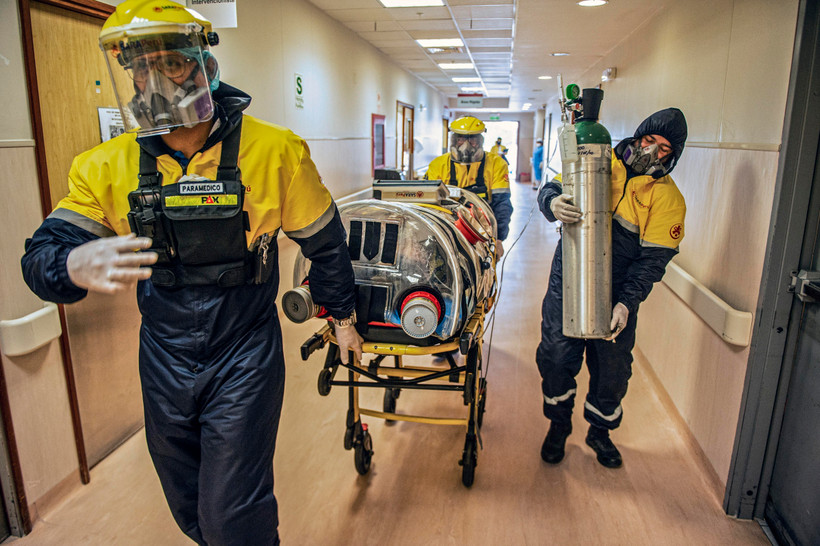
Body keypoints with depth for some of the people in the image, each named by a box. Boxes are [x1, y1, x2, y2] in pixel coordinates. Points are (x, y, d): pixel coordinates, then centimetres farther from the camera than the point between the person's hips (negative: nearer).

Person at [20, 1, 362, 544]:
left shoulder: (274, 151, -13)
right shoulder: (107, 167, -5)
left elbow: (324, 242, -2)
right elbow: (43, 253, -8)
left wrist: (342, 316, 7)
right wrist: (74, 266, -32)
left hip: (244, 361, -4)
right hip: (163, 361, 4)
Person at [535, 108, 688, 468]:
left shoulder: (668, 198, -3)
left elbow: (653, 259, -10)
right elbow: (550, 188, 0)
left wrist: (627, 303, -23)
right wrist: (552, 203, -27)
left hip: (616, 296, 0)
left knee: (612, 368, 11)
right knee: (556, 357, 4)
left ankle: (600, 431, 38)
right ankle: (558, 426, 30)